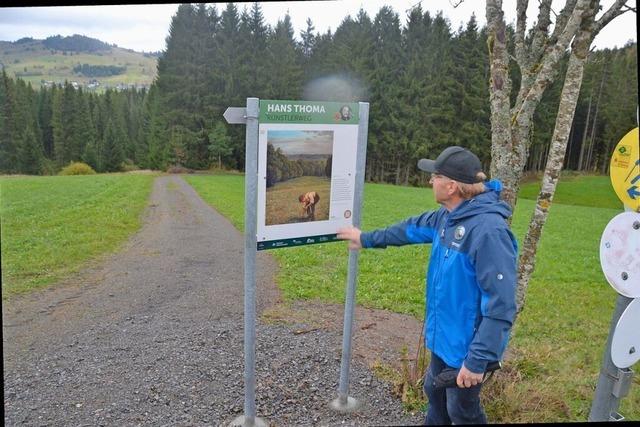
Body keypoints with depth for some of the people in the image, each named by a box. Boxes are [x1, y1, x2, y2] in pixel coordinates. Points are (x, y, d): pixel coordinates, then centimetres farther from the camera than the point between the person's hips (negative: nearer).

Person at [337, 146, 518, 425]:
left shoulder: (488, 231, -30)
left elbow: (500, 305, -29)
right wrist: (367, 239, 26)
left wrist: (477, 360, -27)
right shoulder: (449, 216, -2)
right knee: (435, 392, 28)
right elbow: (413, 228, 16)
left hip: (467, 345, -8)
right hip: (444, 336, 8)